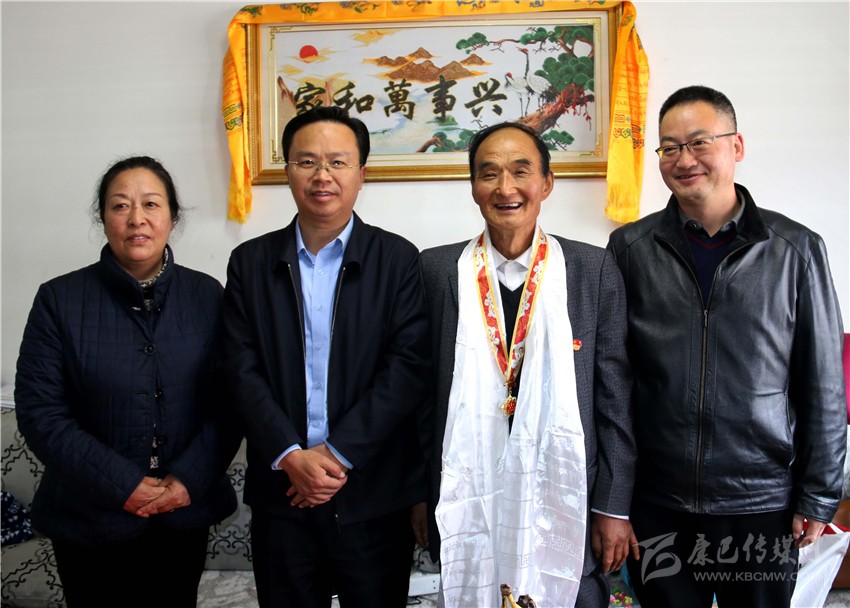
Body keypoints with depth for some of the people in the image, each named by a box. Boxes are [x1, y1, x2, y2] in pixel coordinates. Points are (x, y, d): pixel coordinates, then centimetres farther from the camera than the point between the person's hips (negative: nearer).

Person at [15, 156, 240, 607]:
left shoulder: (207, 295, -2)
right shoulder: (60, 299, -6)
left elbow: (230, 401, -1)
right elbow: (39, 412, -8)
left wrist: (190, 478, -13)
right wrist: (122, 484, -15)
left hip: (186, 515, 2)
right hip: (91, 522, -1)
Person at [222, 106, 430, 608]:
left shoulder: (398, 259, -2)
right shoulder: (250, 263, 4)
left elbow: (408, 366, -9)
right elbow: (243, 371, -1)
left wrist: (339, 453, -14)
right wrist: (291, 456, -13)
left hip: (373, 496, -1)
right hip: (281, 496, 2)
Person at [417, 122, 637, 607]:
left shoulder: (594, 270, -2)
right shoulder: (437, 270, -1)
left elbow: (615, 399, 0)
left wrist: (614, 508, -1)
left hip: (567, 504, 0)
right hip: (469, 506, 1)